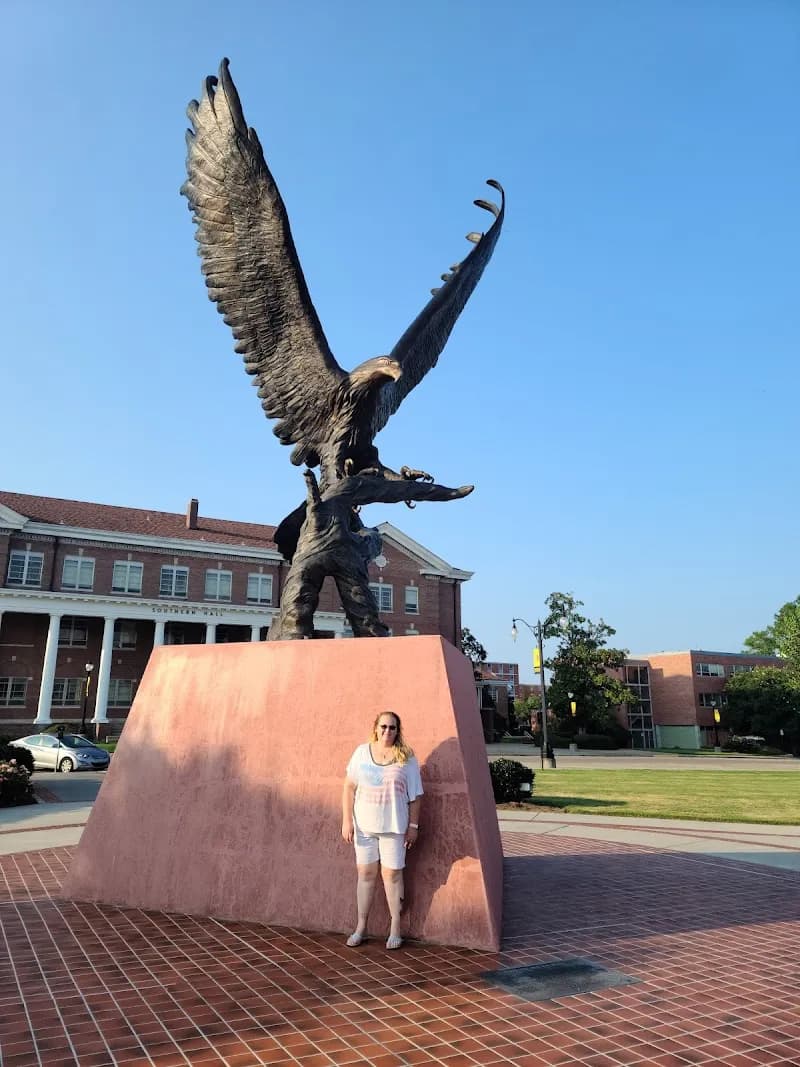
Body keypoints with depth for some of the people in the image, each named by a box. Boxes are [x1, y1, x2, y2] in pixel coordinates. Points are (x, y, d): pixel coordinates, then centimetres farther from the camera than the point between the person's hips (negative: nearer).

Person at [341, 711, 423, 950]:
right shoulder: (362, 752, 1)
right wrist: (347, 820, -3)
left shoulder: (406, 757, -3)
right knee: (366, 873, 9)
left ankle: (395, 928, 16)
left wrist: (413, 826, -2)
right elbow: (349, 788, 2)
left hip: (394, 826, -2)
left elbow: (415, 795, 0)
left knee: (392, 874, 3)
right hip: (364, 824, 2)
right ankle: (361, 926, 21)